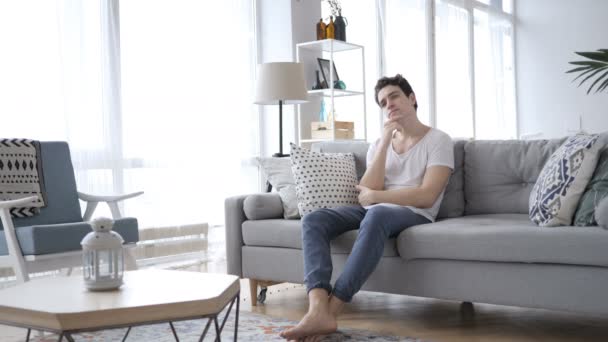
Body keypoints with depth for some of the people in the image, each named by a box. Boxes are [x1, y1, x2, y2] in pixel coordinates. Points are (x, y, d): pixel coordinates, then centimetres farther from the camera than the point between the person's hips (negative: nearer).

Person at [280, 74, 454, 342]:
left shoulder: (438, 140, 1)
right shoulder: (378, 145, 17)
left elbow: (426, 197, -13)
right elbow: (366, 194, 0)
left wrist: (375, 196, -6)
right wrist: (385, 141, -4)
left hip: (415, 215, -6)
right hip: (374, 211, 6)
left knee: (377, 215, -41)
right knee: (313, 220, -21)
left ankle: (330, 311, -40)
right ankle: (318, 310, -41)